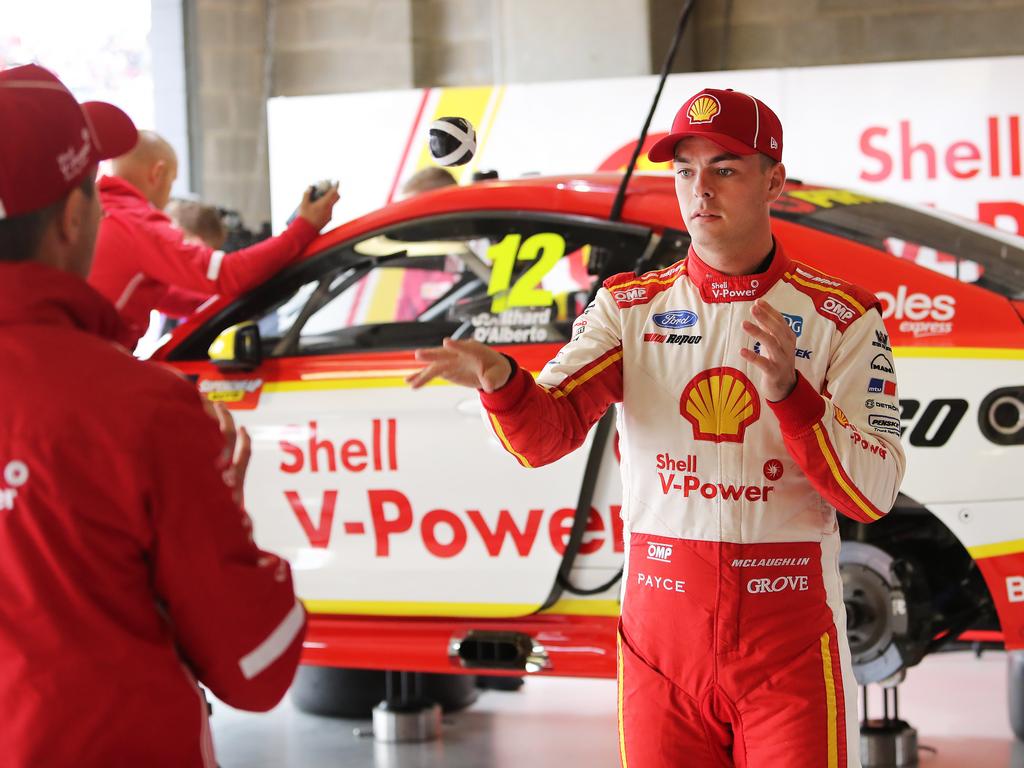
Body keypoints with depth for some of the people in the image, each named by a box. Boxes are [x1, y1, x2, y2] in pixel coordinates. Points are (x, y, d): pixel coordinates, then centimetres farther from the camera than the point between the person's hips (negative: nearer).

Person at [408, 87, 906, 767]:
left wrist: (788, 392, -26)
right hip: (660, 641, 2)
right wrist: (500, 380, -30)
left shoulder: (844, 318, -2)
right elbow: (546, 435, -9)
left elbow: (874, 495, -11)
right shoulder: (629, 306, 5)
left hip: (789, 649, -2)